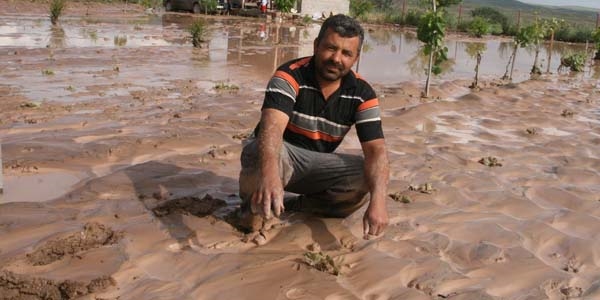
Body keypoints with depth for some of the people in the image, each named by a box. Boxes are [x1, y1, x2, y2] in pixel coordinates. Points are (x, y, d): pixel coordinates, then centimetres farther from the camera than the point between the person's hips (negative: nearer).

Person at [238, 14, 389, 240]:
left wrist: (378, 200, -38)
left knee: (370, 177, -21)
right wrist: (269, 172, -61)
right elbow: (272, 125, -39)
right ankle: (254, 207, -7)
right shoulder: (290, 75, -21)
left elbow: (376, 150, -19)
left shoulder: (362, 93, -10)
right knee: (263, 151, -38)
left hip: (318, 166, 4)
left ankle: (297, 207, -8)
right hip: (281, 157, -3)